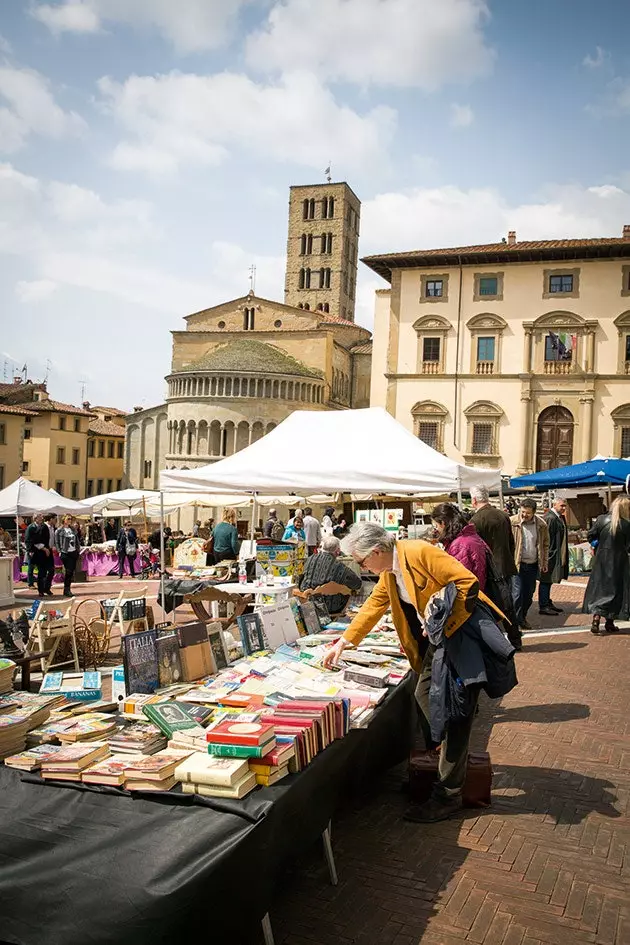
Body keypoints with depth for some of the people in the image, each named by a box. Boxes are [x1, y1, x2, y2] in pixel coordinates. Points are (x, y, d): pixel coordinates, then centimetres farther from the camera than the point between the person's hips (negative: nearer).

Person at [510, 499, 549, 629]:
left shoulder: (541, 524, 0)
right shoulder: (512, 522, -11)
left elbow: (545, 544, 11)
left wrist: (544, 562, 8)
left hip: (533, 565, 4)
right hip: (517, 564, -4)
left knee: (529, 594, 12)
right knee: (517, 593, -8)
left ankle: (522, 617, 27)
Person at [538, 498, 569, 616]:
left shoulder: (559, 518, 13)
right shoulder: (550, 518, -19)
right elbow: (547, 539, -22)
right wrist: (547, 557, -23)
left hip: (555, 555, 10)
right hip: (550, 554, -10)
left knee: (548, 580, 17)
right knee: (546, 580, -4)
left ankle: (547, 603, 25)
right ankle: (543, 606, 1)